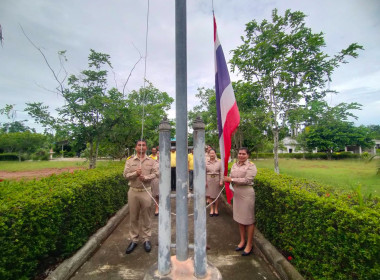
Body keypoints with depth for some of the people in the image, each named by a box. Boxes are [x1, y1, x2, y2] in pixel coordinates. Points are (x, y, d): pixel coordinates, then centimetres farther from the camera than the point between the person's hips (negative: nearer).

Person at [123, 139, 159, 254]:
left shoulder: (151, 161, 2)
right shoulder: (130, 161, 3)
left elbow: (156, 173, -6)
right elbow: (125, 174, -3)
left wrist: (145, 177, -20)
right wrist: (135, 173, -19)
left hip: (146, 192, -1)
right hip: (133, 191, 1)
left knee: (146, 217, 9)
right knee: (133, 217, 11)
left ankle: (146, 239, 24)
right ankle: (134, 240, 26)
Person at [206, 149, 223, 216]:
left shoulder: (219, 162, -2)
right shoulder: (206, 162, -2)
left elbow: (221, 172, 0)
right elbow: (204, 173, -1)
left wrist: (221, 181, -5)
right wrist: (204, 181, -4)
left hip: (217, 179, 0)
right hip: (209, 180, 0)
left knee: (216, 195, 8)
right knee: (210, 194, 6)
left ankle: (216, 209, 25)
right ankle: (211, 209, 21)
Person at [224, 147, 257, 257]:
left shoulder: (251, 166, -10)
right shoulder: (234, 165, 9)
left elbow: (247, 180, -20)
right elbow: (230, 178, 11)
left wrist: (231, 179, -19)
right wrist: (227, 179, -13)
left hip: (247, 193, -6)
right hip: (237, 193, 6)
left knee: (249, 219, 5)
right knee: (239, 218, 16)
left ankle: (249, 244, 21)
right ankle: (242, 241, 33)